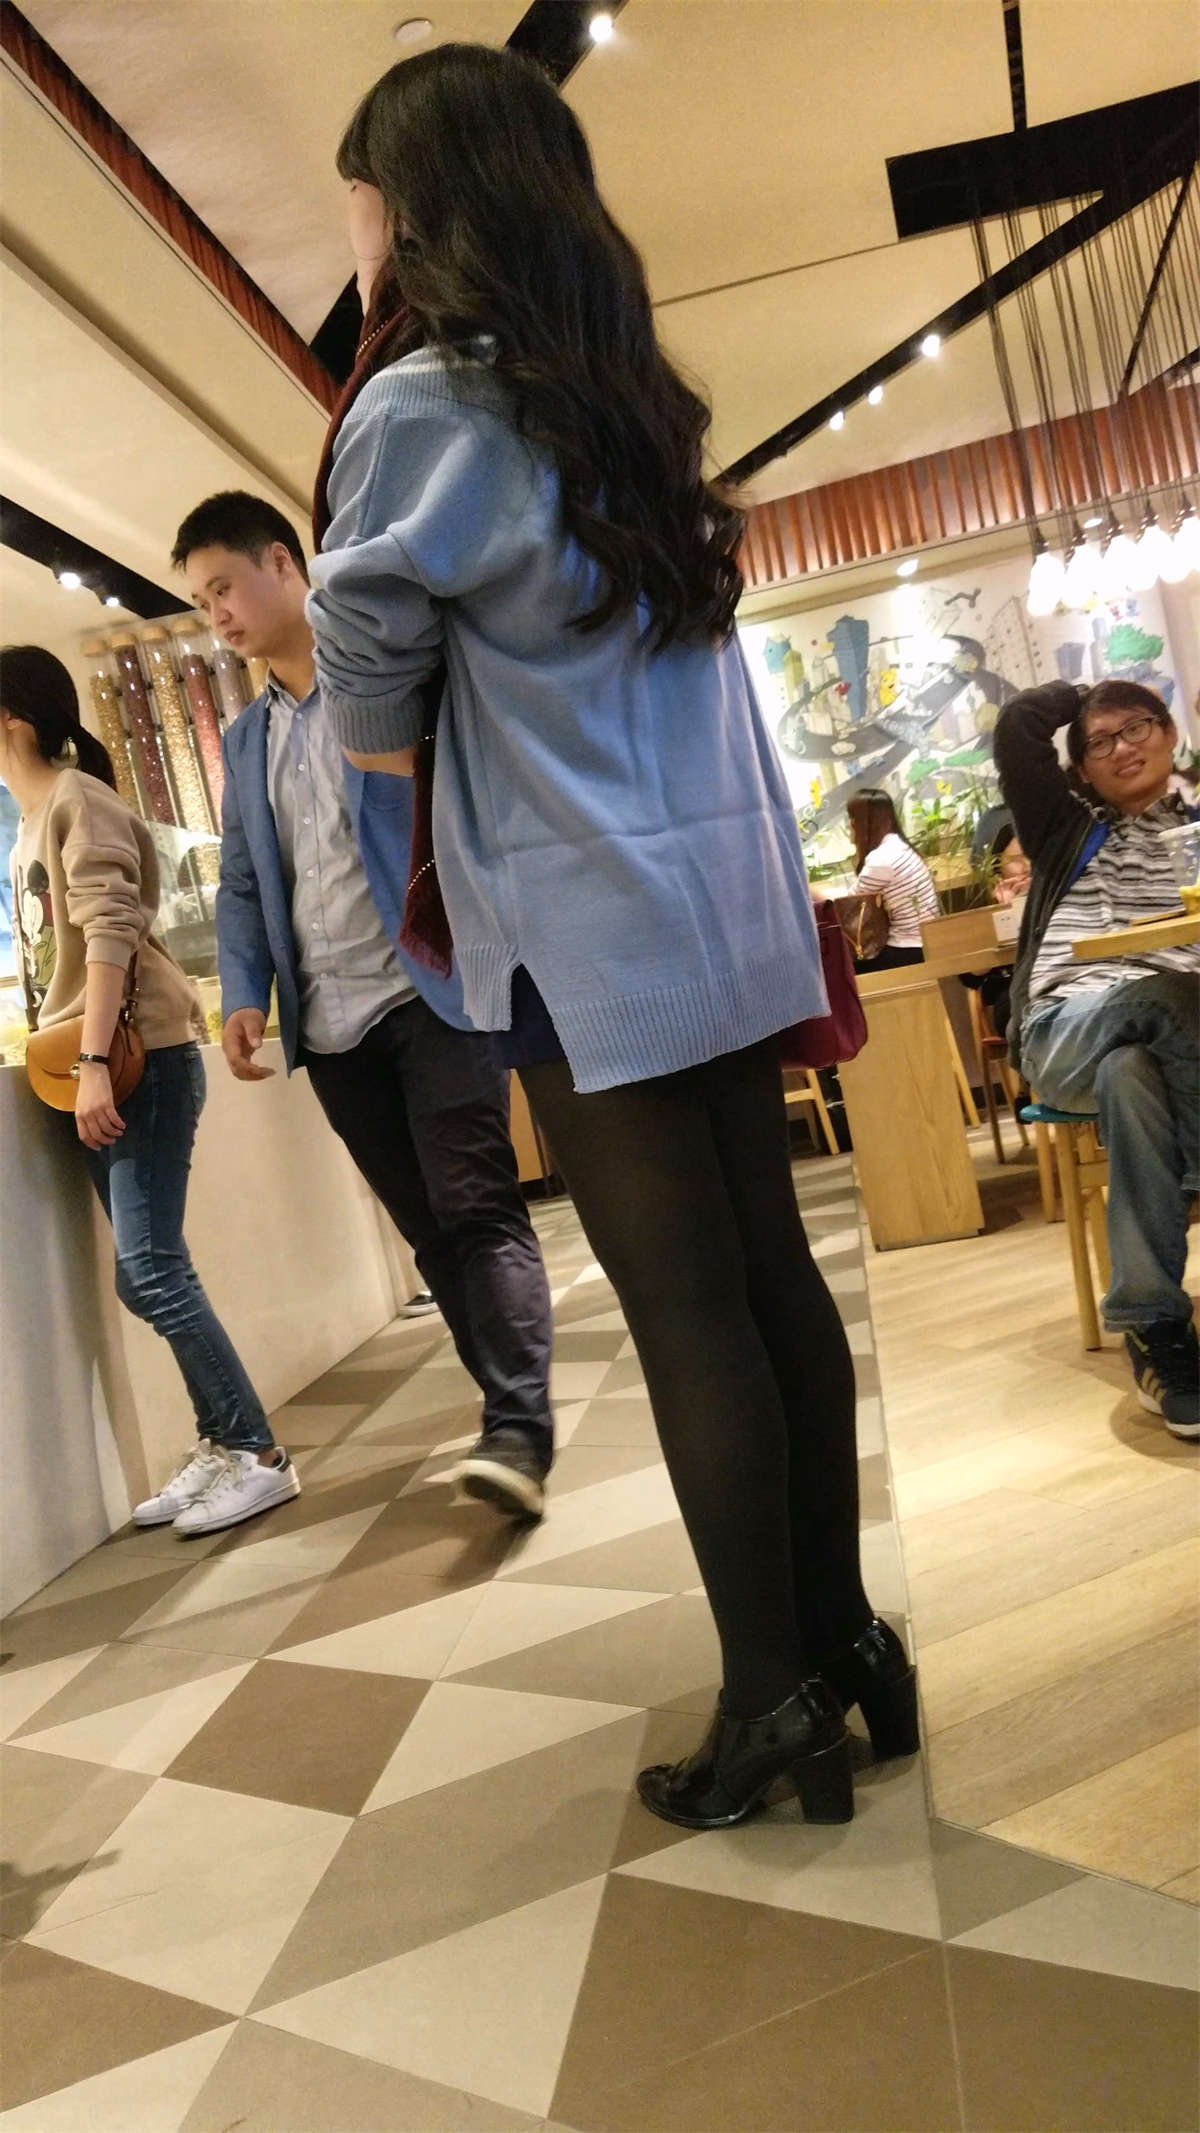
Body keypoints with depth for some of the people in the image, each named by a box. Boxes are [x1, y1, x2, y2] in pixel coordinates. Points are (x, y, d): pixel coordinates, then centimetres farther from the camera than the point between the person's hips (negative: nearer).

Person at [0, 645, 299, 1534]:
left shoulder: (76, 800, -8)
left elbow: (111, 934, -18)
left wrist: (94, 1062, -24)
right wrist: (74, 1063, 17)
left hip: (139, 1061, -9)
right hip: (102, 1068, 9)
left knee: (152, 1269, -11)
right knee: (144, 1275, 8)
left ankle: (261, 1456, -2)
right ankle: (220, 1446, 17)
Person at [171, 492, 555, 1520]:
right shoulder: (246, 739, 19)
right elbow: (242, 883, 19)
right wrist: (246, 993, 4)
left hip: (432, 990, -6)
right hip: (330, 1019, 6)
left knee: (478, 1207, -12)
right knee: (431, 1231, 8)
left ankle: (519, 1431, -10)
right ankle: (515, 1416, 16)